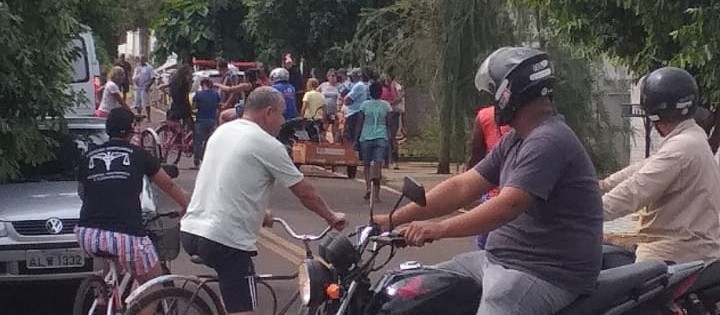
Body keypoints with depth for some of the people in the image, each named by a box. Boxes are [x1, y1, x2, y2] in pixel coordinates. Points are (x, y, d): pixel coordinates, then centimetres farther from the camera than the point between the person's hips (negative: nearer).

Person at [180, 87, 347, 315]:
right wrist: (331, 217, 15)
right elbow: (305, 192, -1)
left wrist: (258, 213, 39)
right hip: (226, 240, -9)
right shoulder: (268, 145, -8)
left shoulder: (222, 131, 14)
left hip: (191, 230, 9)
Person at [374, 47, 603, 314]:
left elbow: (508, 205, -27)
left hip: (547, 273, -10)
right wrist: (394, 219, 6)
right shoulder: (515, 141, 15)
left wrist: (440, 228, -31)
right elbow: (463, 187, 12)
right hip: (502, 259, 10)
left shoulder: (548, 141, -17)